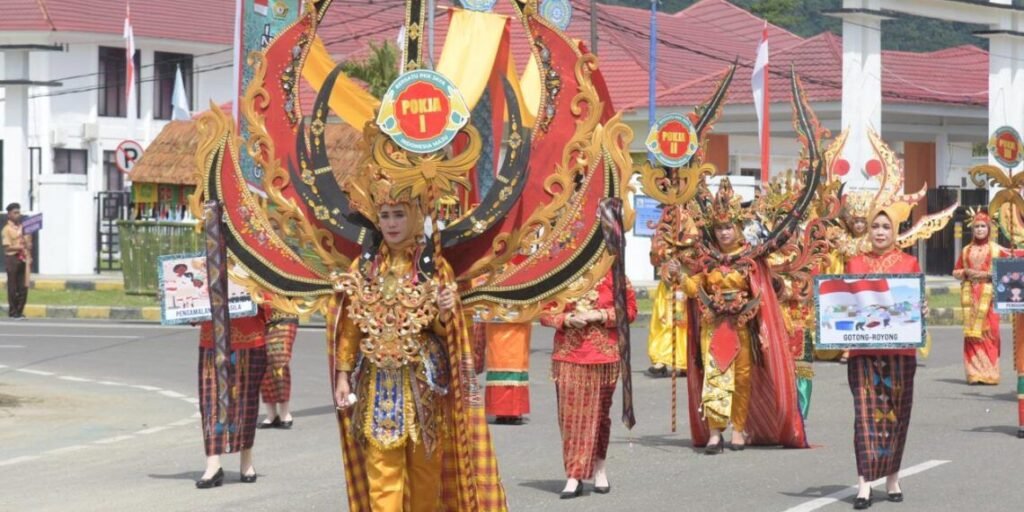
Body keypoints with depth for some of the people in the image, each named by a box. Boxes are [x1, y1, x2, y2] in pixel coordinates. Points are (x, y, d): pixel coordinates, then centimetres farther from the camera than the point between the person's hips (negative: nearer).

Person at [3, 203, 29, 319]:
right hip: (12, 258, -6)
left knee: (23, 287, 5)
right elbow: (7, 247, -12)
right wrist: (19, 247, -24)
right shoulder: (7, 229, -6)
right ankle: (13, 311, 6)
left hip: (23, 259, 6)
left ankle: (20, 310, 14)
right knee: (13, 286, -1)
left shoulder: (22, 227, 14)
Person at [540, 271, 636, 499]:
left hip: (603, 356, -1)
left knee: (598, 412, 6)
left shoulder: (611, 275, 0)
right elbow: (545, 313, 6)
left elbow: (629, 309, 2)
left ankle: (599, 468, 20)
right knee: (569, 414, -4)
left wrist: (600, 316, -12)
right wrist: (566, 319, -13)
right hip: (568, 356, 1)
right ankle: (575, 476, -1)